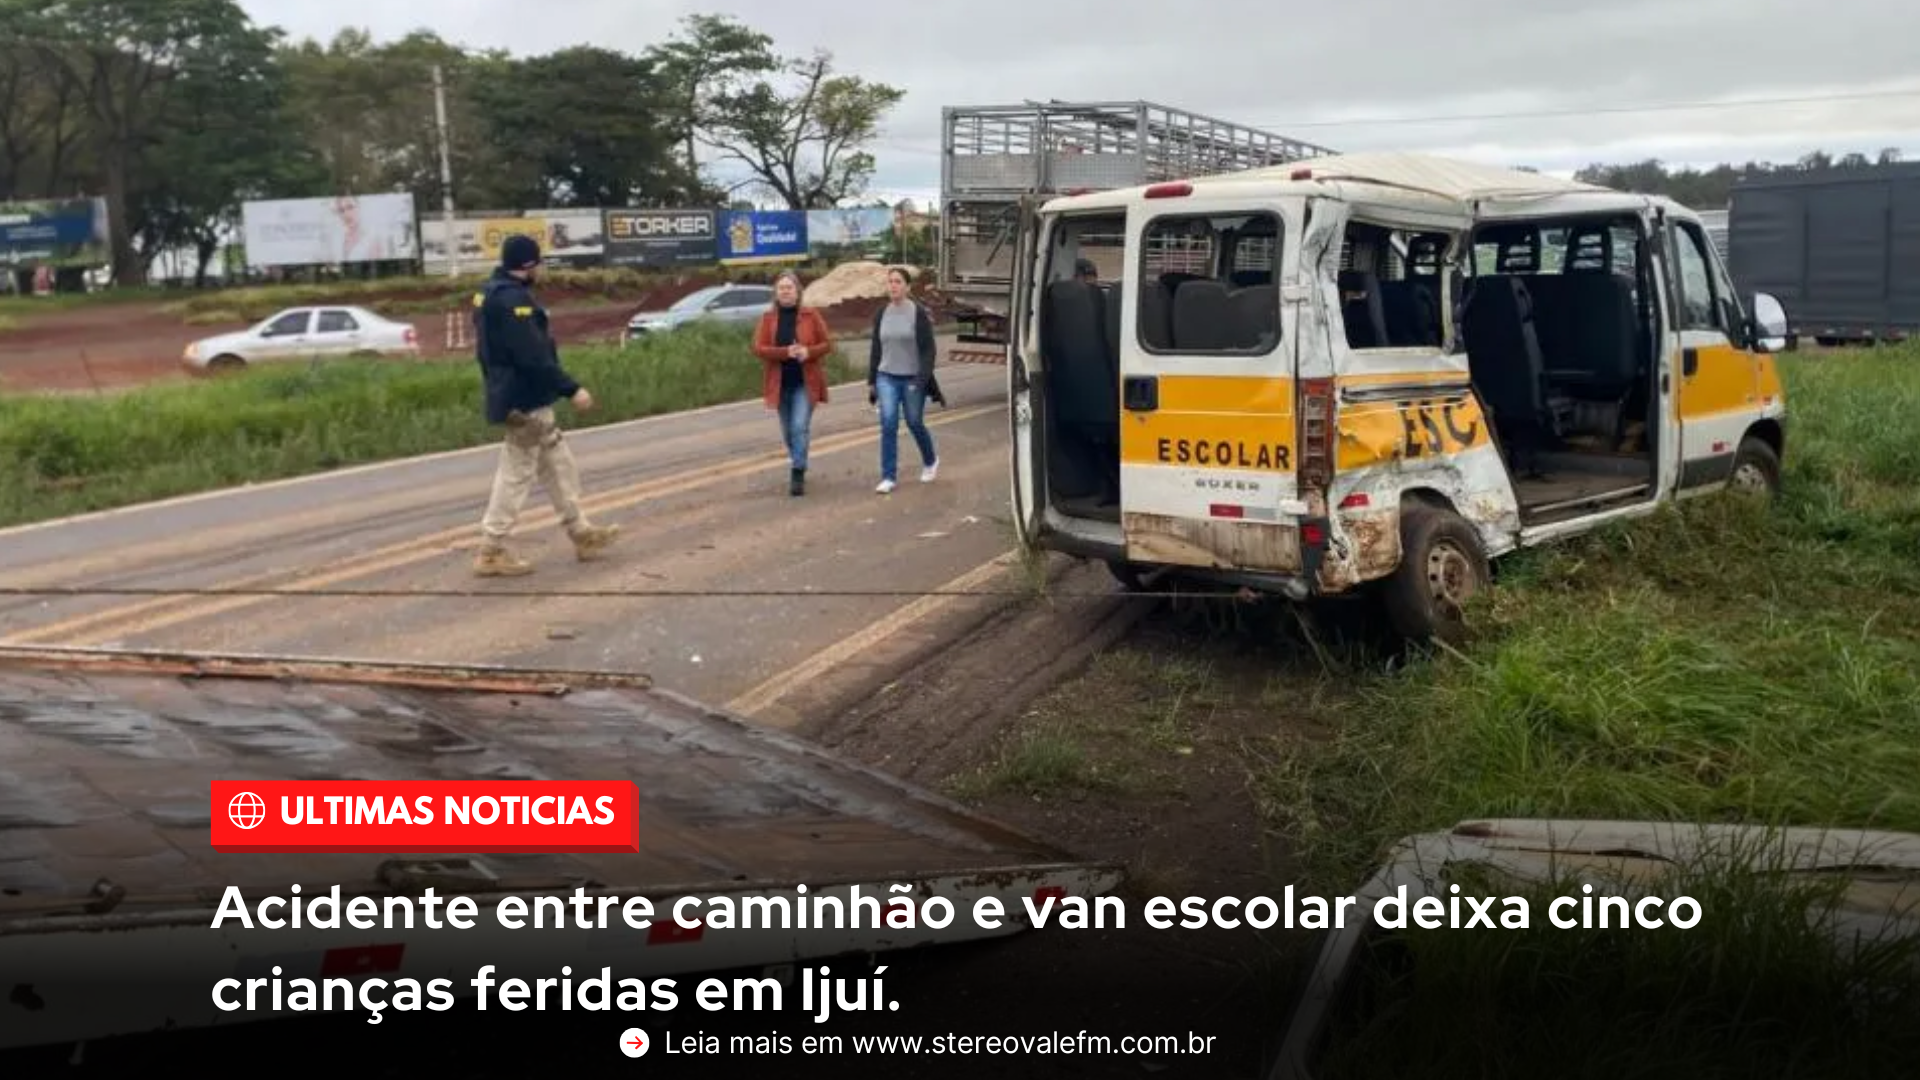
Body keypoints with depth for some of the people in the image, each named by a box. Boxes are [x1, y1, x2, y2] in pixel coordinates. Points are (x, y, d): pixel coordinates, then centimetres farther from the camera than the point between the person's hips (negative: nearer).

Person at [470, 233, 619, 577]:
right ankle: (491, 552, 2)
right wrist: (572, 389, -22)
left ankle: (582, 533, 24)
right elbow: (533, 356, -26)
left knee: (559, 465, 17)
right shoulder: (513, 299, -20)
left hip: (523, 397, 11)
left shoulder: (491, 293, 12)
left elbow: (490, 349, 18)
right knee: (516, 474, -4)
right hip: (524, 401, -11)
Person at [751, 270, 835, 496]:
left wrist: (809, 352, -19)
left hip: (806, 382, -3)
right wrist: (785, 352, -20)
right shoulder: (768, 318, 2)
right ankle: (798, 464, 33)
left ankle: (798, 475, -11)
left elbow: (827, 344, 1)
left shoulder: (811, 315, -2)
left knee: (800, 427, -14)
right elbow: (758, 348, -6)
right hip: (780, 382, 3)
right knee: (788, 431, 12)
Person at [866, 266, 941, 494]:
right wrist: (871, 381, 11)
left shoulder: (919, 313, -9)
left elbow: (929, 349, -10)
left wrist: (921, 380, -18)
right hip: (887, 377, 3)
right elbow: (875, 349, 12)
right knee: (888, 424, -8)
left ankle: (930, 461, 37)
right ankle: (889, 477, -3)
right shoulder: (882, 314, 5)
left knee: (915, 423, 9)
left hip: (912, 379, -3)